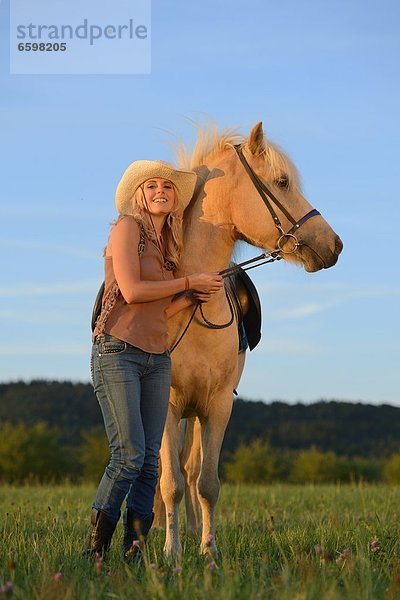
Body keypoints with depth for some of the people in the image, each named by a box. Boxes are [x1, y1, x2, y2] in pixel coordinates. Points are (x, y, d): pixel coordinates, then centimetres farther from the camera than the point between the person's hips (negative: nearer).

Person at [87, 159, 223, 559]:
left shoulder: (167, 244, 19)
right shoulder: (128, 227, -3)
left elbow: (162, 309, 16)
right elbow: (132, 291, -15)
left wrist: (195, 296, 0)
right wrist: (190, 282, -7)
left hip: (157, 357, 8)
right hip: (118, 350, -7)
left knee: (150, 460, 2)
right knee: (130, 454, -15)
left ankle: (134, 551, 4)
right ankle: (95, 548, -7)